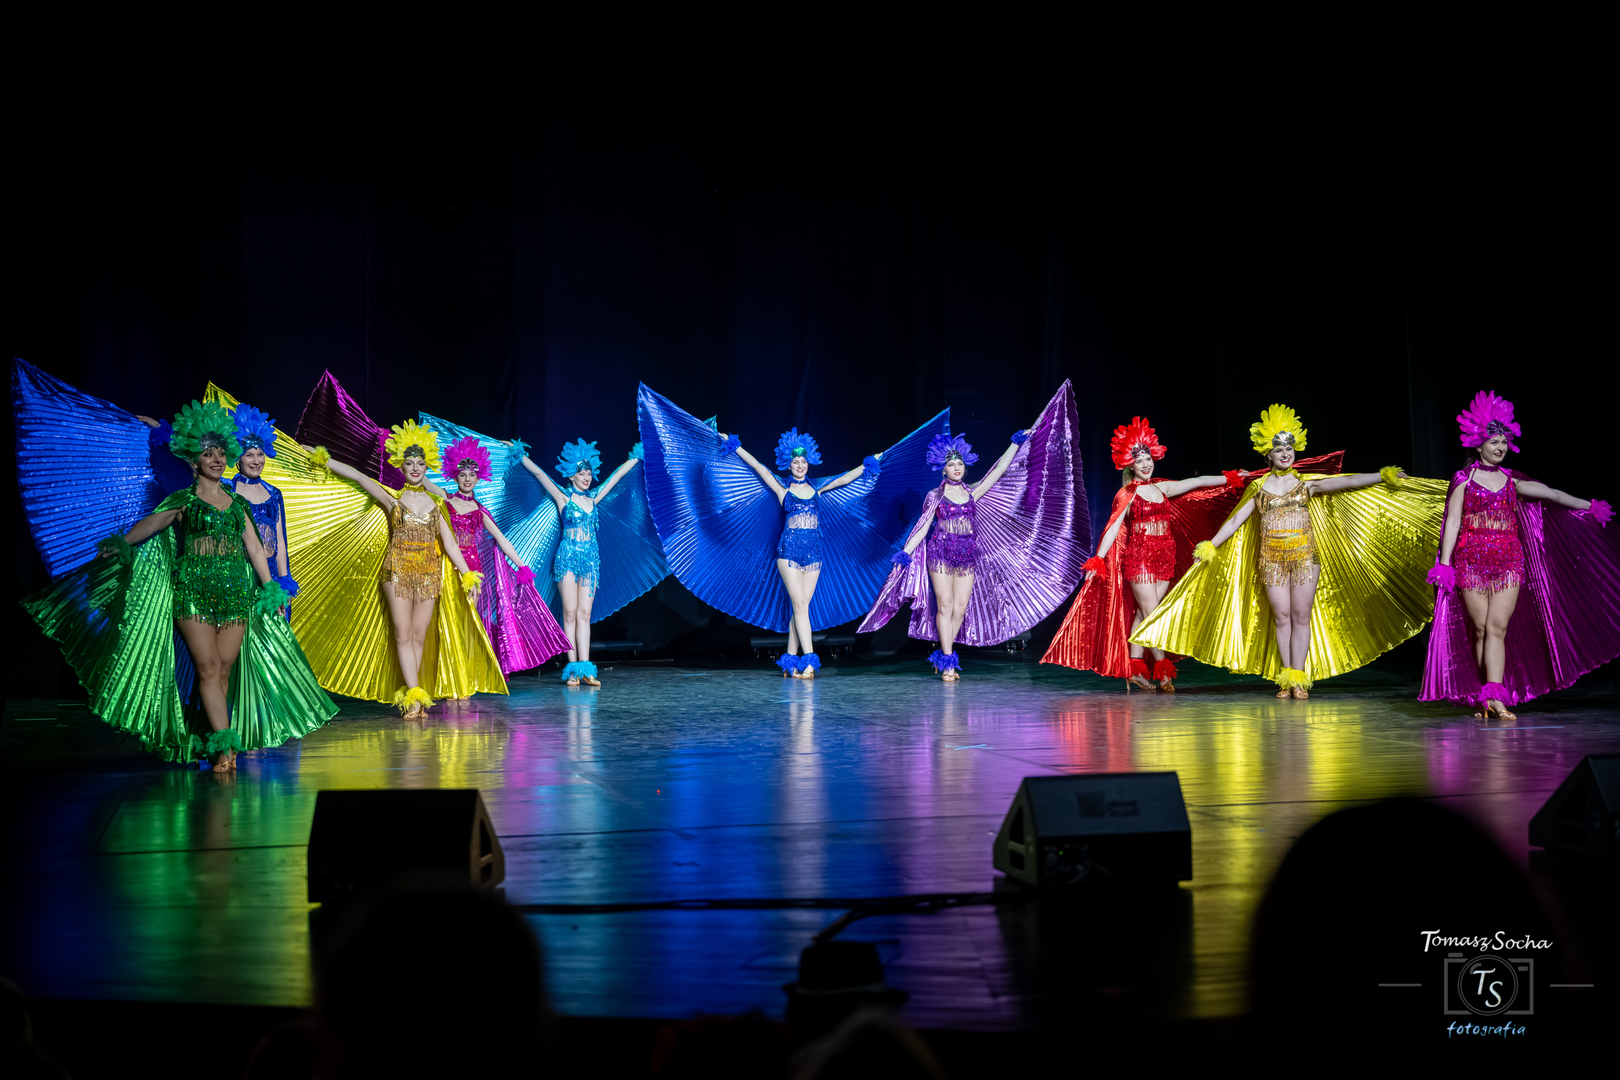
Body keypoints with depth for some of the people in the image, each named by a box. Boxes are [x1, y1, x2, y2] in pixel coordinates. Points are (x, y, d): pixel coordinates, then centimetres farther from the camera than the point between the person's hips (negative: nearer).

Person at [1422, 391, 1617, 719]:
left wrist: (1590, 507, 7)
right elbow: (1452, 522, 0)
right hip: (1472, 560, -2)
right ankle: (1484, 697, 4)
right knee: (1479, 628, -2)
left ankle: (1493, 696, -19)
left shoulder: (1512, 481, 14)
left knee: (1498, 627, -10)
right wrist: (1445, 564, -7)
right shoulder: (1464, 480, 4)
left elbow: (1552, 494, 12)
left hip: (1509, 560, 2)